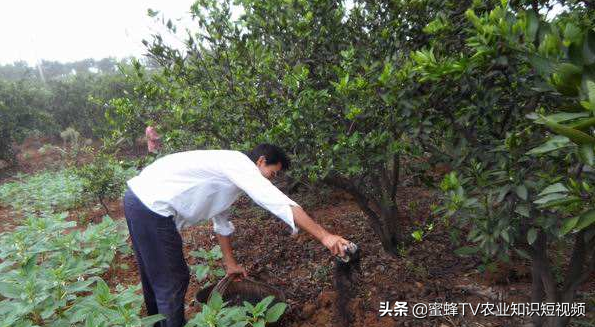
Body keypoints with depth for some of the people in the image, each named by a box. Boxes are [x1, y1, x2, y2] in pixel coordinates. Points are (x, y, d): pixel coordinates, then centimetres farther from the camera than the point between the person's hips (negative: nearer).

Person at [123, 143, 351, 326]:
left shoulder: (228, 175, 17)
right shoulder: (241, 164, -13)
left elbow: (222, 222, 25)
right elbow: (281, 204, -24)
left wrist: (230, 264, 31)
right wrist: (324, 236, -23)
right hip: (152, 206, -11)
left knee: (155, 277, 26)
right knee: (172, 284, 3)